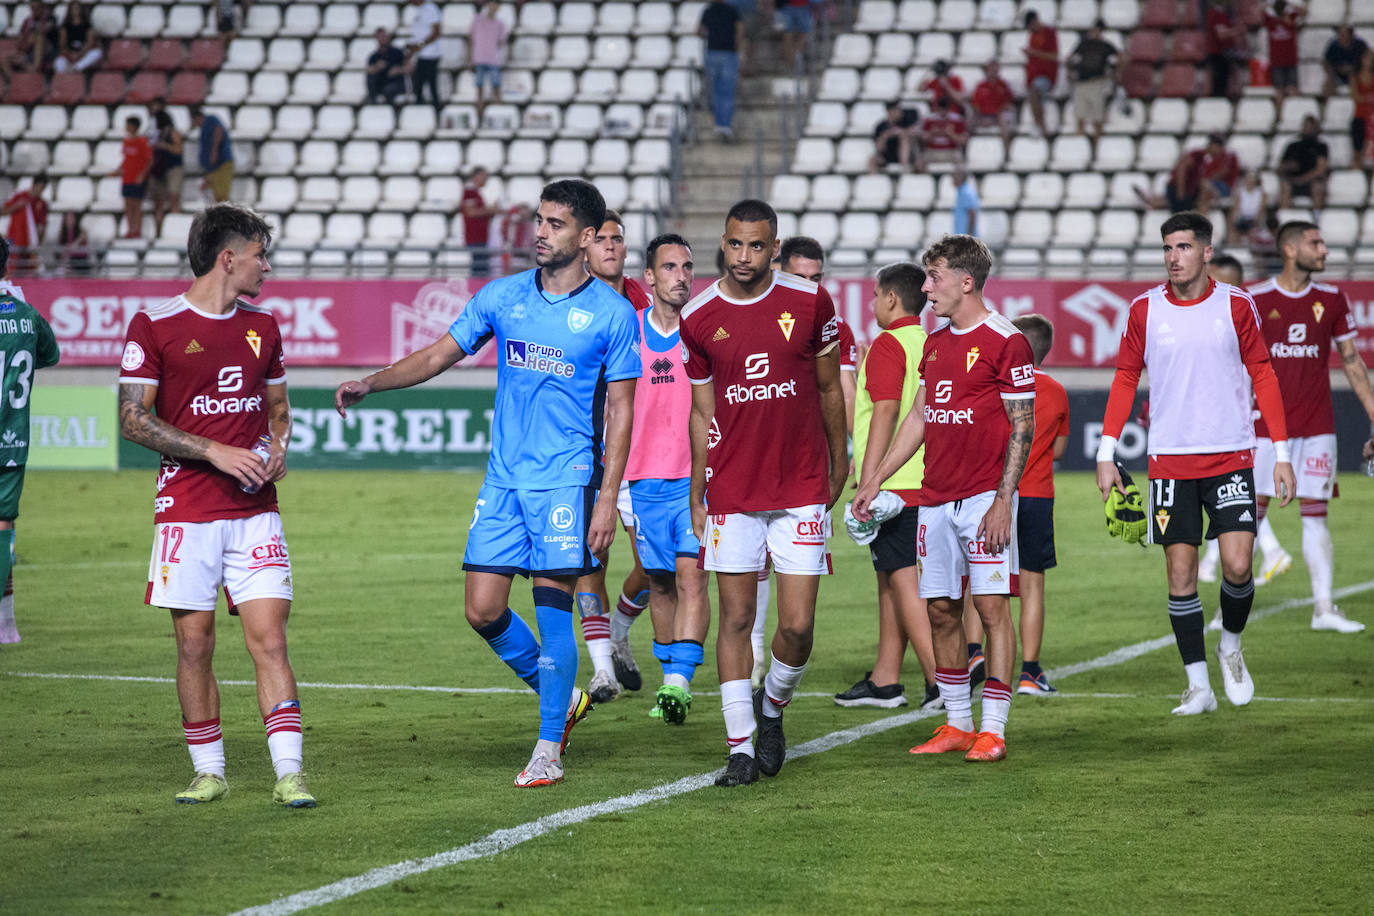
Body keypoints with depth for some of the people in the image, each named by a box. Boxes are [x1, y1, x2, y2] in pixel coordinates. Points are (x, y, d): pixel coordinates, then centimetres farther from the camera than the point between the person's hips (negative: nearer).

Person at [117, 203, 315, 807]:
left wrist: (277, 447, 2)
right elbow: (133, 419, -7)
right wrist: (216, 452, -14)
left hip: (255, 511, 3)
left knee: (269, 638, -6)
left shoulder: (263, 326, 12)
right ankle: (208, 772, 14)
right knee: (194, 646, 1)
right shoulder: (155, 326, -4)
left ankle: (288, 774, -7)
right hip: (186, 509, -3)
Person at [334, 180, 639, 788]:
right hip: (504, 478, 5)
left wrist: (608, 497, -9)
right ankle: (561, 697, 24)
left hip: (568, 479, -5)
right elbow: (438, 356, 13)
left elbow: (620, 409, -3)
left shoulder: (611, 314, -3)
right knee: (483, 609, 1)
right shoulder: (502, 297, 8)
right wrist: (370, 384, -1)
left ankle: (549, 749, 3)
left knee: (551, 609, -8)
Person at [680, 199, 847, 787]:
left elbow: (829, 389, 11)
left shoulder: (810, 302, -2)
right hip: (732, 491, 0)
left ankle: (772, 707, 25)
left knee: (798, 626, -3)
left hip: (801, 489, 0)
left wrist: (838, 463, 17)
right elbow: (703, 413, 8)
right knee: (735, 619, 0)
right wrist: (696, 495, 7)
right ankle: (741, 748, 6)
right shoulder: (699, 318, 1)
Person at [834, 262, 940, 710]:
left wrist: (868, 483, -20)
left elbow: (885, 413, -19)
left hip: (892, 485, -9)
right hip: (923, 484, 9)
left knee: (903, 582, -7)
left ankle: (941, 678, -13)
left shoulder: (888, 344, -12)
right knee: (891, 580, 14)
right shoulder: (930, 346, 14)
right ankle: (885, 681, 18)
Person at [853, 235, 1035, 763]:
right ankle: (957, 724, 15)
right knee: (941, 610, 7)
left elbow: (1022, 427, -10)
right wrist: (876, 479, 20)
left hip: (984, 497, -7)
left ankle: (993, 730, -5)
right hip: (935, 498, 7)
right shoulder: (935, 342, 15)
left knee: (991, 606, -7)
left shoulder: (1005, 342, -8)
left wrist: (1003, 501, -16)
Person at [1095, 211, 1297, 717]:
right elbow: (1125, 380, 9)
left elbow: (1263, 376, 6)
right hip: (1169, 460, 1)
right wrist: (1106, 454, 3)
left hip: (1230, 456, -1)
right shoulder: (1145, 309, 3)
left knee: (1237, 565, -11)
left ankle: (1231, 646, 18)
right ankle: (1198, 685, 8)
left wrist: (1282, 453, 2)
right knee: (1180, 575, -1)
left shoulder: (1236, 305, 1)